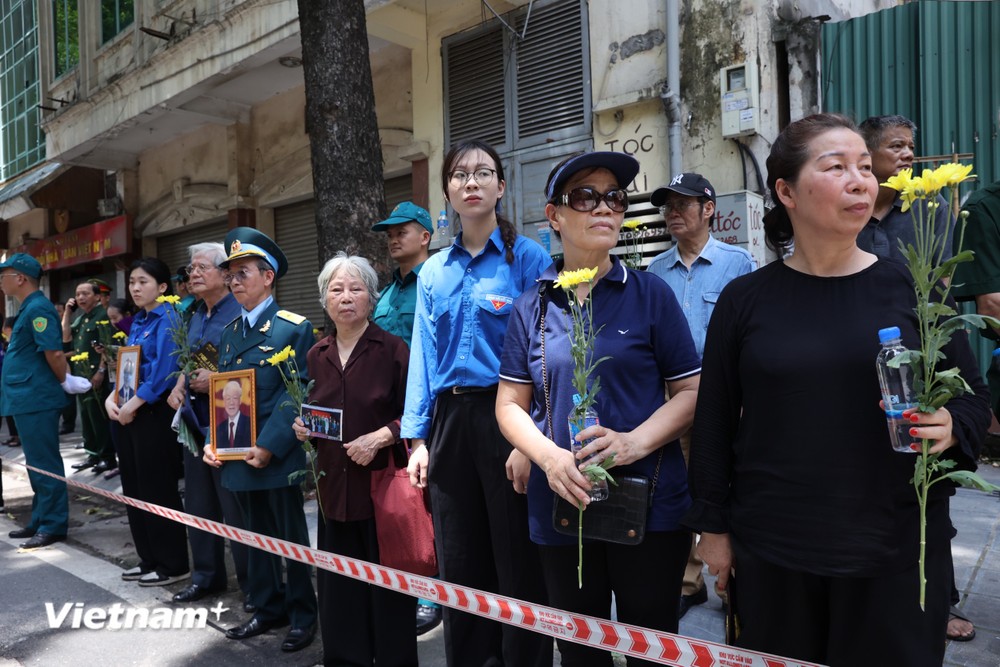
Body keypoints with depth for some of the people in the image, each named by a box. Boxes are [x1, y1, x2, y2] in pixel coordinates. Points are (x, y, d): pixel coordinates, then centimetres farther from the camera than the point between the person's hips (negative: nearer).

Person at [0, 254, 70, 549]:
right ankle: (40, 521, 26)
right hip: (26, 399, 10)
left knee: (44, 464, -2)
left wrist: (65, 382, -9)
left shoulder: (37, 309, -16)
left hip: (36, 399, -10)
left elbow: (54, 353, -22)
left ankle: (54, 525, 6)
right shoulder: (28, 309, 16)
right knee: (37, 464, 16)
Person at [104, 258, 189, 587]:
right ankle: (149, 559, 27)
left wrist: (134, 404, -18)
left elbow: (165, 370, -20)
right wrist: (112, 397, 1)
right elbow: (126, 366, 17)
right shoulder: (137, 321, 15)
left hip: (154, 413, -9)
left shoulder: (168, 319, -11)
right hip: (128, 413, 9)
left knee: (158, 490, -1)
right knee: (134, 488, 14)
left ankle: (173, 564, 11)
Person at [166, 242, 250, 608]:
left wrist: (218, 381, -23)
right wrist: (179, 386, 5)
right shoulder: (195, 316, 14)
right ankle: (206, 575, 31)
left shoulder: (240, 313, -11)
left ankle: (253, 584, 11)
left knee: (237, 506, -2)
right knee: (199, 501, 16)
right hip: (196, 419, 9)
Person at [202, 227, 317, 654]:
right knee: (256, 536, 17)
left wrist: (268, 446, -20)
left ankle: (303, 615, 20)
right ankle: (268, 609, 31)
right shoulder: (229, 333, 13)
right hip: (238, 456, 7)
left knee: (291, 536, 5)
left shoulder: (294, 328, -9)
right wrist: (213, 442, 3)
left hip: (277, 458, -6)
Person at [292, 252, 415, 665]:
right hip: (334, 486, 5)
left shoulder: (392, 348, -6)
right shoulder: (317, 355, 10)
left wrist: (381, 436, -19)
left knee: (388, 586, 5)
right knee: (338, 586, 12)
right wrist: (302, 428, 1)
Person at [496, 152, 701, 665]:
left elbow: (691, 391, -2)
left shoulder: (651, 294, -2)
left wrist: (639, 440, -20)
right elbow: (510, 404, 4)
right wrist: (549, 457, -15)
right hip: (560, 505, 2)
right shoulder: (532, 308, 3)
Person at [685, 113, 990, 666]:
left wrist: (951, 427, -16)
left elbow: (973, 397, 7)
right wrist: (713, 528, 3)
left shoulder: (912, 288, 0)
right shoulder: (744, 299, -2)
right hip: (771, 552, 0)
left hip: (897, 551, 1)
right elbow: (714, 420, 2)